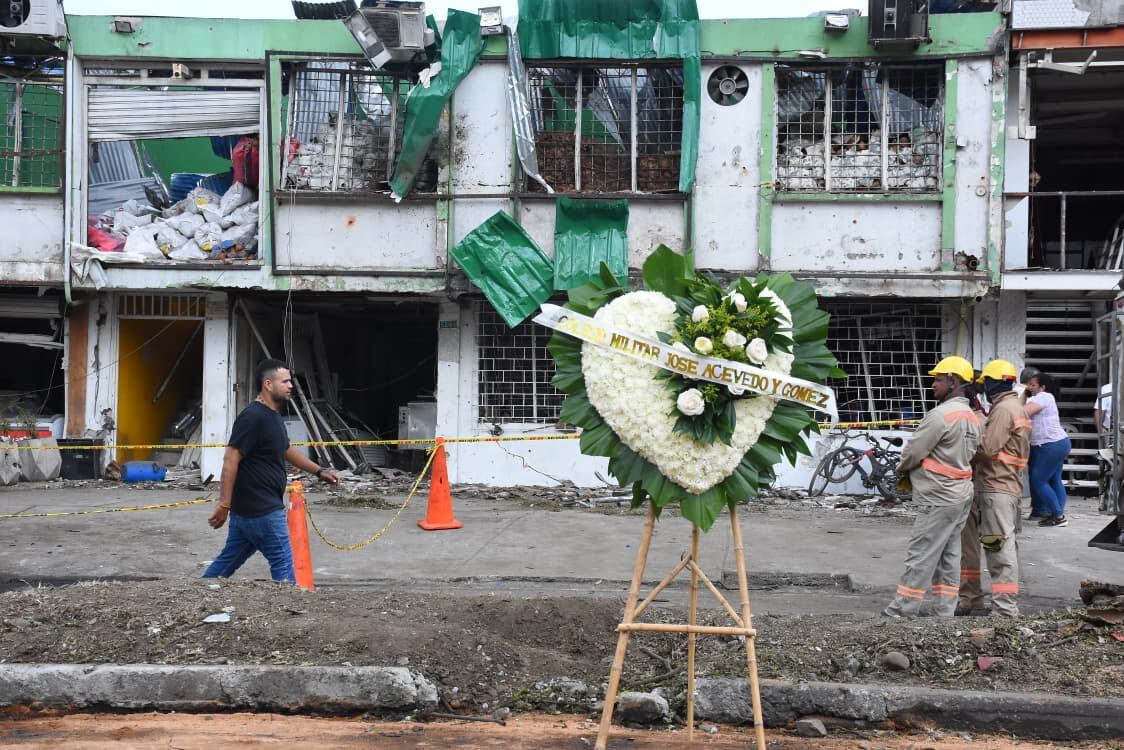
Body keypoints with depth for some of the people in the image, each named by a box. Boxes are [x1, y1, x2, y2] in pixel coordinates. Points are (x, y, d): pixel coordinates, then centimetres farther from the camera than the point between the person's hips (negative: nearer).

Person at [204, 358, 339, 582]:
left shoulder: (273, 416, 14)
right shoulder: (253, 417, -17)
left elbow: (287, 450, 29)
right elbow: (230, 460, -22)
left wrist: (319, 472, 28)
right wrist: (224, 504, -24)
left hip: (247, 509, 10)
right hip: (262, 511, -10)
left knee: (229, 560, 14)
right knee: (283, 563, -1)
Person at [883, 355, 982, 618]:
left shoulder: (941, 414, -19)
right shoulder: (972, 417, 11)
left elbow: (913, 452, -16)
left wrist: (901, 468, 6)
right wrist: (920, 469, 9)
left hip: (939, 500, -9)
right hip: (961, 495, 9)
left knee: (920, 558, -4)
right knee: (948, 558, 12)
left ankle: (901, 611, 1)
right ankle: (944, 612, 16)